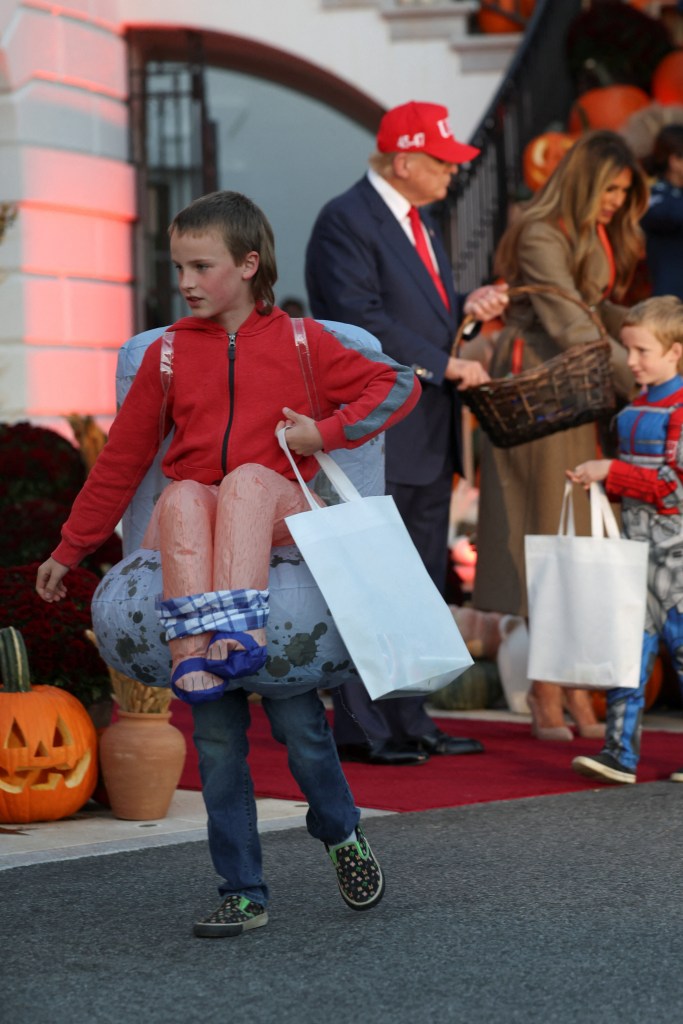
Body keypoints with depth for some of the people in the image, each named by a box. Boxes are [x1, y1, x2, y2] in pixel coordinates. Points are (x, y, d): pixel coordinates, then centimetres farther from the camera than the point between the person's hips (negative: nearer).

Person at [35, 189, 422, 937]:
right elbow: (121, 459, 19)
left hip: (279, 522, -2)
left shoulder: (298, 342, 11)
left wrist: (327, 431, 0)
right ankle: (243, 893, -15)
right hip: (190, 529, 2)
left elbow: (399, 385, 14)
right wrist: (69, 550, 21)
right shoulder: (169, 353, 14)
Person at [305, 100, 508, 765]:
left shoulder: (419, 222, 19)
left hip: (427, 440, 10)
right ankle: (359, 729, 1)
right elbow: (361, 318, -20)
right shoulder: (344, 221, -11)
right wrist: (445, 365, -19)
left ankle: (407, 722, 19)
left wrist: (466, 306, 4)